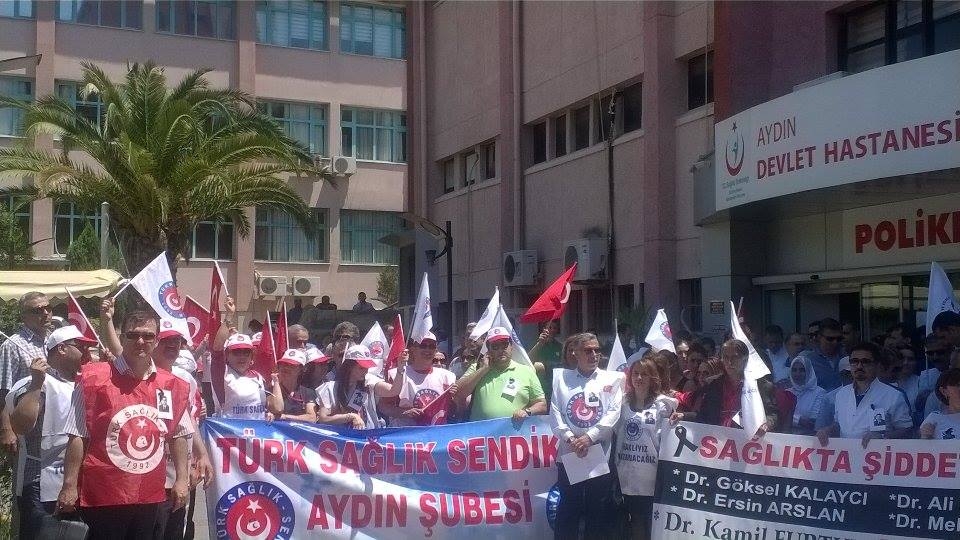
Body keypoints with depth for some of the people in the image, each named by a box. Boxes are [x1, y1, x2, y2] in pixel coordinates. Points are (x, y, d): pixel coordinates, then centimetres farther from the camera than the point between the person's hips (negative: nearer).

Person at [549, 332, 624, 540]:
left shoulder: (611, 379, 8)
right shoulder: (562, 377, 9)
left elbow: (614, 413, -3)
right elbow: (555, 413, 3)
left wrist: (589, 437, -14)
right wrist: (570, 438, -12)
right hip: (568, 455, 0)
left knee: (599, 512, 5)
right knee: (568, 510, 5)